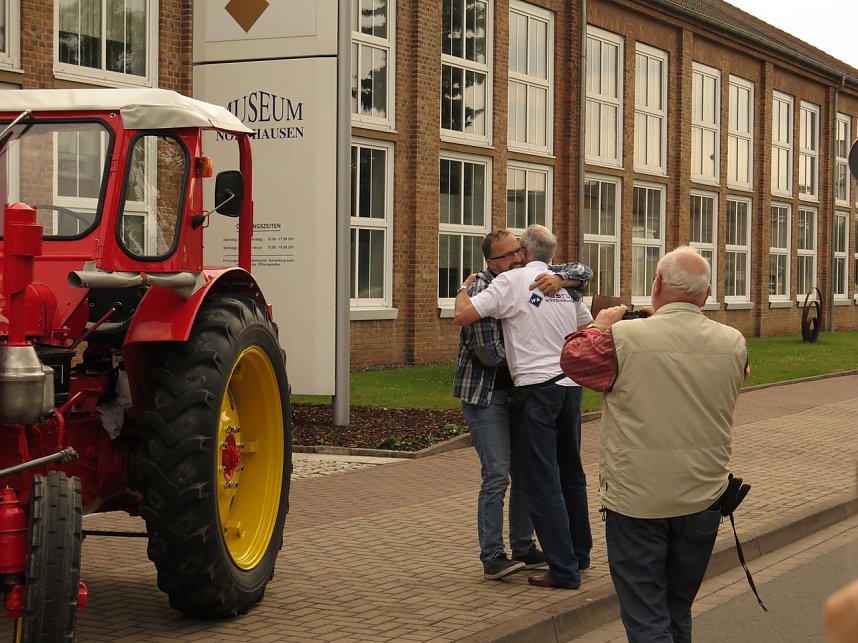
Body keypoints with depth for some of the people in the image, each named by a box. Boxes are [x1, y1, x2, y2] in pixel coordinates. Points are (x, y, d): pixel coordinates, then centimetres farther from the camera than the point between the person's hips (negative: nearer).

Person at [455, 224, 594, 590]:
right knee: (571, 473, 19)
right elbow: (590, 328, 25)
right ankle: (579, 553, 30)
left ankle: (564, 570, -3)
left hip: (536, 386, -6)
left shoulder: (512, 281, -7)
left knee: (543, 482, -3)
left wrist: (464, 290, 7)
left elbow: (463, 315, -13)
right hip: (570, 385, 6)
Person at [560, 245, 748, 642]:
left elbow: (572, 359, 0)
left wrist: (599, 326, 18)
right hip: (702, 501, 4)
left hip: (637, 503, -4)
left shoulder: (624, 338, -18)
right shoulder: (733, 343, -5)